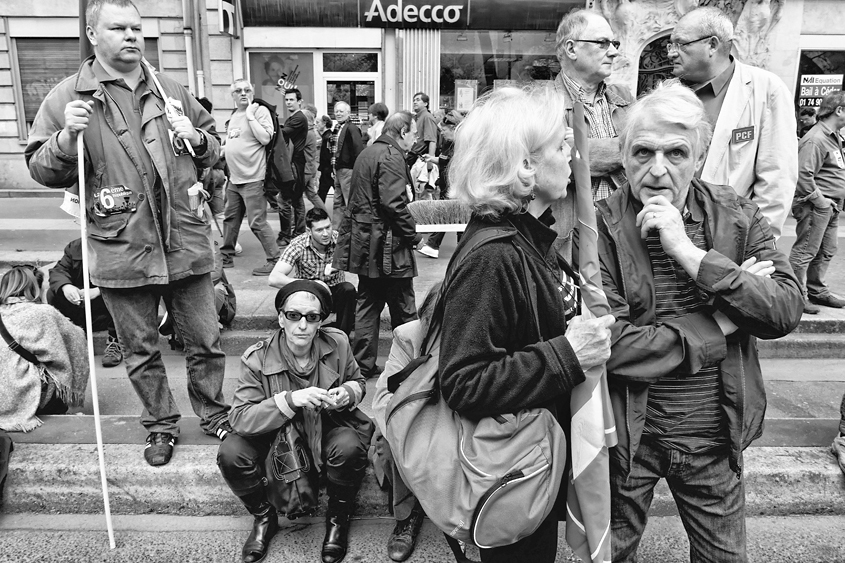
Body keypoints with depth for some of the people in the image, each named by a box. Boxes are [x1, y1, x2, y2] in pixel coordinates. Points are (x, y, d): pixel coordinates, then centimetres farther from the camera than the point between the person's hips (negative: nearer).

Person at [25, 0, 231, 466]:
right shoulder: (68, 96, 0)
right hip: (122, 251, -2)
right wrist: (67, 137, -19)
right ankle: (160, 426, 32)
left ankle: (213, 415, 31)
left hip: (185, 243, 2)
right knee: (140, 350, 12)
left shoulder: (171, 91, 10)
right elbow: (41, 170, 0)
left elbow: (214, 149, 20)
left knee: (205, 341, 11)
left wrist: (197, 139, -3)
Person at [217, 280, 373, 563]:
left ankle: (338, 518, 0)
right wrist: (290, 400, -37)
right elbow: (240, 418, -22)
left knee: (349, 448, -32)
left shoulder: (337, 343, -10)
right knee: (231, 453, -24)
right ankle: (264, 517, 6)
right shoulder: (257, 358, -17)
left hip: (328, 430, 0)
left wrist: (348, 393, -18)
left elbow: (358, 382, 8)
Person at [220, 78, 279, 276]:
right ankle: (226, 256, 30)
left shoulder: (260, 111, -6)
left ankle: (274, 259, 1)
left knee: (257, 222, -8)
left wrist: (250, 115, -16)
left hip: (252, 178, -8)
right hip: (234, 178, 8)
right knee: (230, 218, 16)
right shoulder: (234, 116, 16)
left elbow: (265, 138, -19)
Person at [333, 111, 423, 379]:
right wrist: (414, 235, -13)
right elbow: (394, 203, -23)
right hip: (387, 245, -9)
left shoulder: (367, 153, 17)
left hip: (364, 242, 9)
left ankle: (364, 364, 19)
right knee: (403, 308, 2)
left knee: (368, 303, 13)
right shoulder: (391, 156, -14)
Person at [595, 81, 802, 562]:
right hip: (628, 435, -2)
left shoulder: (739, 218, -4)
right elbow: (612, 345, -24)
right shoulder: (600, 228, -16)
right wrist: (722, 324, -19)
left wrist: (689, 252, -24)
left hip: (715, 437, 3)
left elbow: (786, 312, -16)